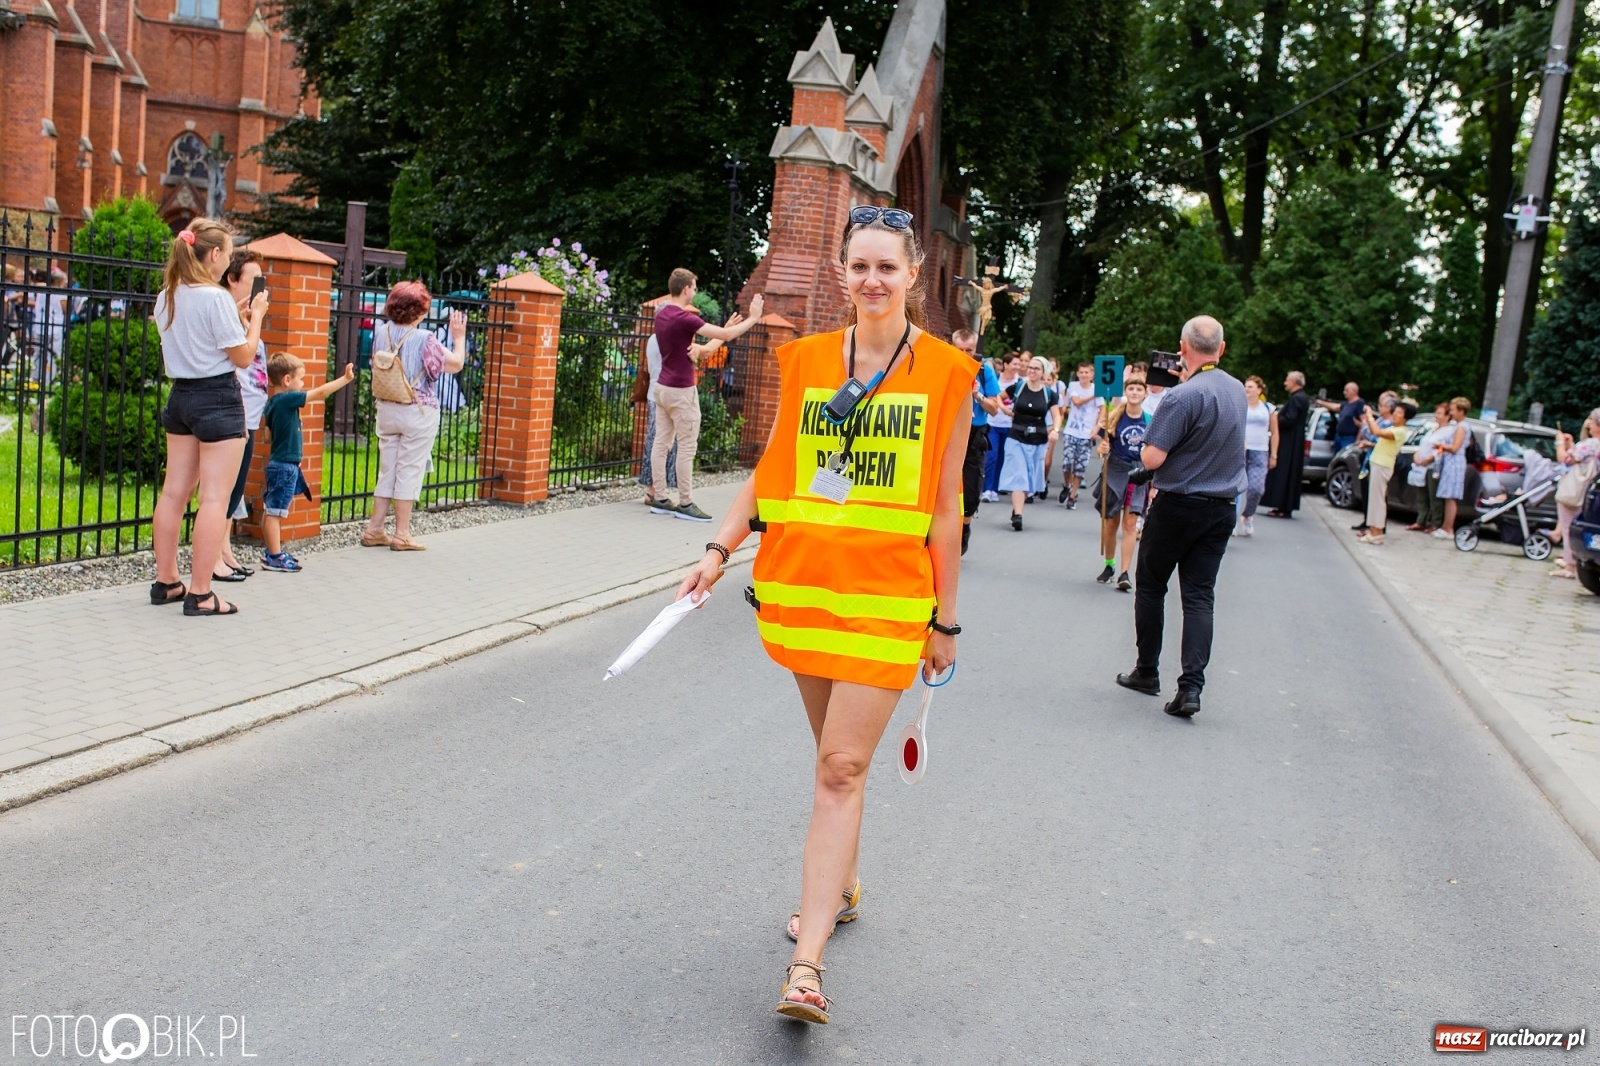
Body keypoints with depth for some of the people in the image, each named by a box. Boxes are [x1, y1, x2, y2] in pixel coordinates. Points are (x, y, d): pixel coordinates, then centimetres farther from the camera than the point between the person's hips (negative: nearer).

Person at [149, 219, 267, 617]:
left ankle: (166, 581, 21)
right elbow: (243, 357, -11)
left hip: (180, 397, 8)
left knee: (173, 493, 13)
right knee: (215, 499, -5)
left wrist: (237, 319, 16)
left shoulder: (166, 297, 8)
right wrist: (255, 317, 2)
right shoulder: (217, 298, -15)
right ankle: (200, 594, -4)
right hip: (218, 400, -8)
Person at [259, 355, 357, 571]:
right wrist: (346, 378, -11)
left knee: (271, 510, 15)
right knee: (275, 512, -5)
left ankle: (271, 551, 24)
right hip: (285, 465, -10)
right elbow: (320, 392, -17)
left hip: (278, 463, 10)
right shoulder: (287, 399, -17)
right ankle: (275, 556, -1)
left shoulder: (272, 403, 10)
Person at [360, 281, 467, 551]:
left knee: (387, 471, 14)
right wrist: (459, 337, 7)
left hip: (386, 409, 6)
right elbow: (456, 364, -6)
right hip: (418, 413, -5)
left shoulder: (381, 332, -1)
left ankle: (374, 529, 17)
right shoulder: (424, 339, -17)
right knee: (410, 472, 2)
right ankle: (402, 534, 6)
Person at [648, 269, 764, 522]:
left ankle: (659, 499, 13)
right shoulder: (684, 318, -19)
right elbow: (726, 335, -20)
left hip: (662, 388, 9)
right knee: (686, 449, -3)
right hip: (681, 391, -9)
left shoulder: (661, 315, 9)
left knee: (661, 443, 9)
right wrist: (753, 318, -6)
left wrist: (725, 327, 21)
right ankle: (685, 504, 0)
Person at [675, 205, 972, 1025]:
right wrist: (720, 548, 4)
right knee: (835, 755, 16)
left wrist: (944, 619, 2)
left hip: (888, 594, -3)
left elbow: (944, 509, 0)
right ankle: (841, 885, 37)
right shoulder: (806, 360, 7)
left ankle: (807, 963, -6)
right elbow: (770, 470, 14)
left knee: (843, 768, -7)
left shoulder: (947, 374, -2)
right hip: (801, 580, 3)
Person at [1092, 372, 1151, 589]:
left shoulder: (1150, 421, -1)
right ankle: (1109, 565, 26)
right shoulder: (1114, 417, -4)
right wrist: (1101, 449, -24)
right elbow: (1101, 442, 0)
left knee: (1130, 523, -5)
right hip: (1115, 472, 0)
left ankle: (1125, 573, -4)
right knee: (1110, 522, 7)